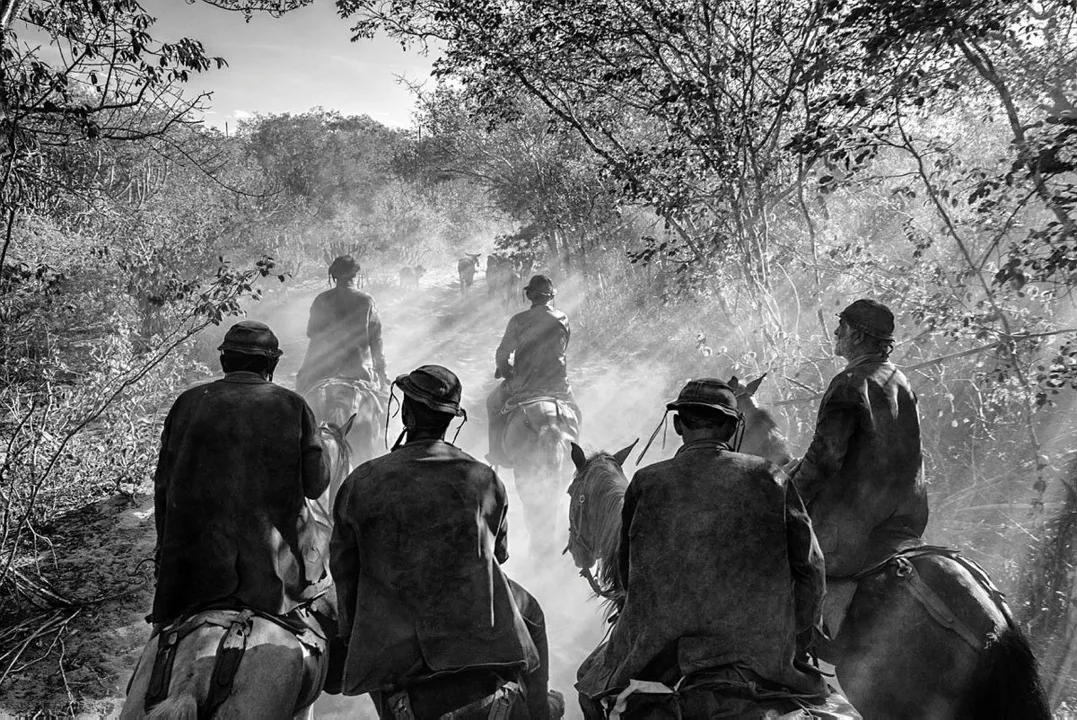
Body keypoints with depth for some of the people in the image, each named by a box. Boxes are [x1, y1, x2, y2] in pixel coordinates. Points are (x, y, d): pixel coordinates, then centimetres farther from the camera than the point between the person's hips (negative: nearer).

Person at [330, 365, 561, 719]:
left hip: (392, 647, 0)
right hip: (481, 634, 1)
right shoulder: (483, 477, -2)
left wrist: (352, 635, 17)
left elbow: (344, 568, 4)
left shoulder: (362, 482, -5)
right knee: (528, 610, 26)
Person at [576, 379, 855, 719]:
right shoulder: (768, 477, 2)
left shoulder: (646, 483, 1)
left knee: (593, 675, 24)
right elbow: (809, 566, 4)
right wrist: (796, 646, 15)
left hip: (656, 652, 2)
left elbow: (628, 570, 8)